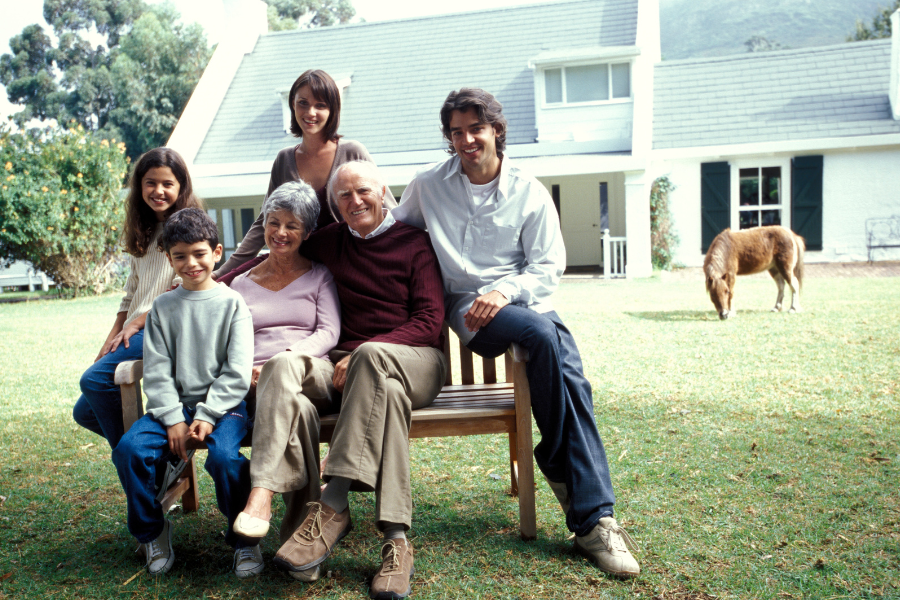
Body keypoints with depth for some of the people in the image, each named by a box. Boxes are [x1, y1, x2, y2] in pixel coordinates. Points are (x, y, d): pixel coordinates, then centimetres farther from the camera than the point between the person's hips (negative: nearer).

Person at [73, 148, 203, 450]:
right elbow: (131, 294, 20)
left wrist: (137, 322, -13)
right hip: (136, 333, 9)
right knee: (85, 412, 4)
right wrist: (110, 341, 11)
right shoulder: (145, 231, 21)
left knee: (95, 379, -23)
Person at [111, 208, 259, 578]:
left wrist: (206, 417, -14)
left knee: (224, 456, -31)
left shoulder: (232, 303, 1)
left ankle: (245, 538, -5)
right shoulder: (163, 307, 9)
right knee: (130, 448, -20)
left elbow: (237, 372, -5)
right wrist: (173, 419, -9)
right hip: (173, 405, 4)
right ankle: (152, 532, 6)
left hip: (223, 404, -3)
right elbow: (156, 372, 4)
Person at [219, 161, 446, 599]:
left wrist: (363, 354, -15)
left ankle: (331, 504, -40)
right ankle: (396, 538, -40)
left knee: (370, 356, -38)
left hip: (415, 360, -2)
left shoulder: (414, 242, 6)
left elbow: (429, 321, -3)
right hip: (351, 364, 2)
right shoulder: (331, 242, 18)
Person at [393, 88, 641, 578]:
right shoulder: (427, 186, 8)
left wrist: (506, 291, -16)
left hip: (526, 299, 2)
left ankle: (591, 519, -16)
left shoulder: (529, 192, 6)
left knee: (570, 376, -27)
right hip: (467, 305, -2)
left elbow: (548, 268, 4)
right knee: (544, 336, -33)